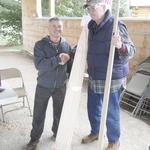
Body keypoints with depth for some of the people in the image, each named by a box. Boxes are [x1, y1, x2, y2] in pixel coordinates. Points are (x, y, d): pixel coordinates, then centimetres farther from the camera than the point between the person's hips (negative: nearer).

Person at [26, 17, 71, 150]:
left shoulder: (66, 45, -4)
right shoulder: (40, 45, -14)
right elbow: (39, 64, -26)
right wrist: (57, 59, -32)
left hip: (61, 86, 2)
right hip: (43, 86, -2)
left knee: (59, 113, 18)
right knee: (39, 114, 12)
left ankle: (57, 133, 43)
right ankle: (35, 138, 33)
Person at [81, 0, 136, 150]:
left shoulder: (116, 25, -18)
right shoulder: (92, 26, 6)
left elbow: (131, 51, -20)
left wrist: (120, 45, -41)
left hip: (111, 80, -7)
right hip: (93, 78, 7)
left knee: (111, 113, 9)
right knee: (92, 109, 21)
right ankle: (95, 132, 47)